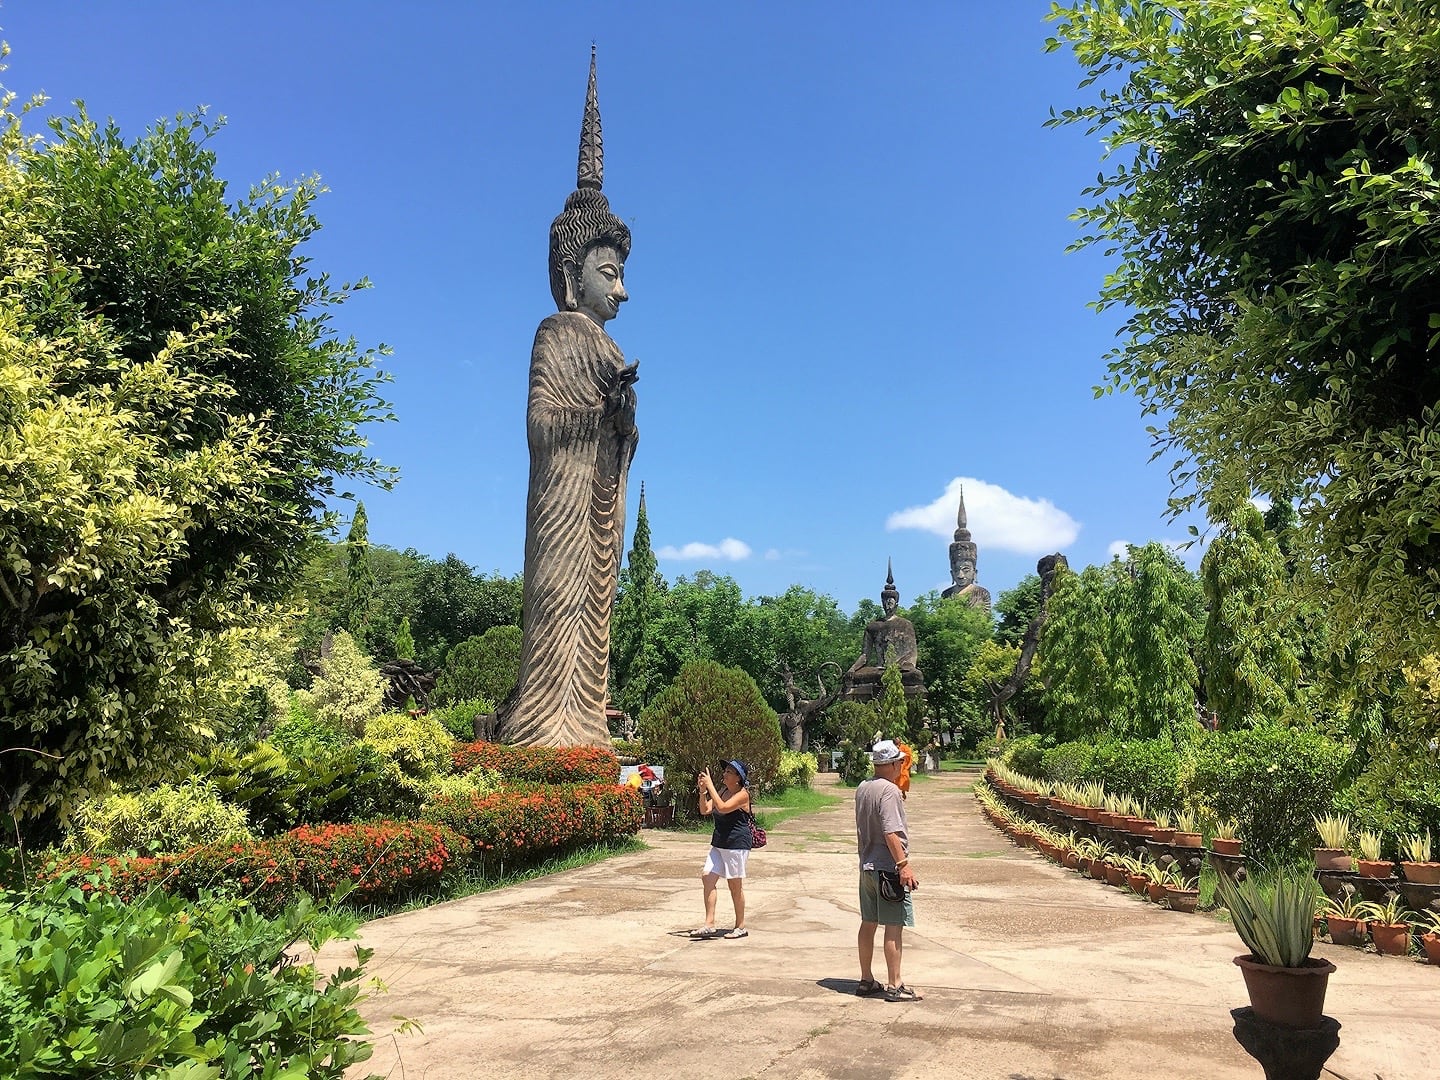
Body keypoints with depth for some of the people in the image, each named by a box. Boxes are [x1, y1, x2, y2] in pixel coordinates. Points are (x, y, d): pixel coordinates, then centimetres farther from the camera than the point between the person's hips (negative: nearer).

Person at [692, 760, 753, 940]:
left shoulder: (742, 794, -13)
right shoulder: (722, 790, 12)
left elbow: (723, 808, -28)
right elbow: (705, 810, 7)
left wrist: (710, 785, -26)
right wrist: (702, 791, -8)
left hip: (737, 844, -8)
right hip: (719, 843, 8)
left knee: (735, 885, 1)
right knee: (707, 877, -2)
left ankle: (740, 927, 15)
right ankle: (709, 925, 1)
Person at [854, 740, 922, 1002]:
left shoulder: (862, 789, 9)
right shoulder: (889, 790, -17)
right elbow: (891, 832, -23)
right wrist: (904, 864, -22)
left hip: (866, 866, 9)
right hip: (888, 867, -9)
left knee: (868, 923, 14)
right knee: (894, 926, -1)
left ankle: (866, 981, 22)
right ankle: (894, 985, 3)